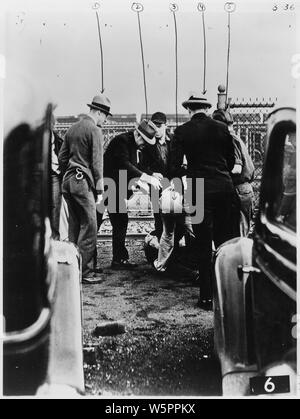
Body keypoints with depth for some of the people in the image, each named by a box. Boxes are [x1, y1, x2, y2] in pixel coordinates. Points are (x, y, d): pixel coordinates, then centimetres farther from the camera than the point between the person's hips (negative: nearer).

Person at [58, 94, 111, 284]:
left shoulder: (73, 128, 17)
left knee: (75, 226, 14)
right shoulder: (95, 130, -8)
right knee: (89, 227, -4)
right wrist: (100, 189, -9)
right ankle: (85, 272, -2)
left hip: (68, 181, 9)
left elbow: (62, 157, 18)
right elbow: (97, 162, -12)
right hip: (83, 182, -9)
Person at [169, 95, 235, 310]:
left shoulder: (182, 132, -3)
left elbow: (174, 168, -6)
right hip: (224, 187, 3)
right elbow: (231, 161, 10)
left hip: (200, 190, -2)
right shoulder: (222, 128, 4)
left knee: (203, 244, 6)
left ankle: (207, 296, 11)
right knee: (224, 238, 15)